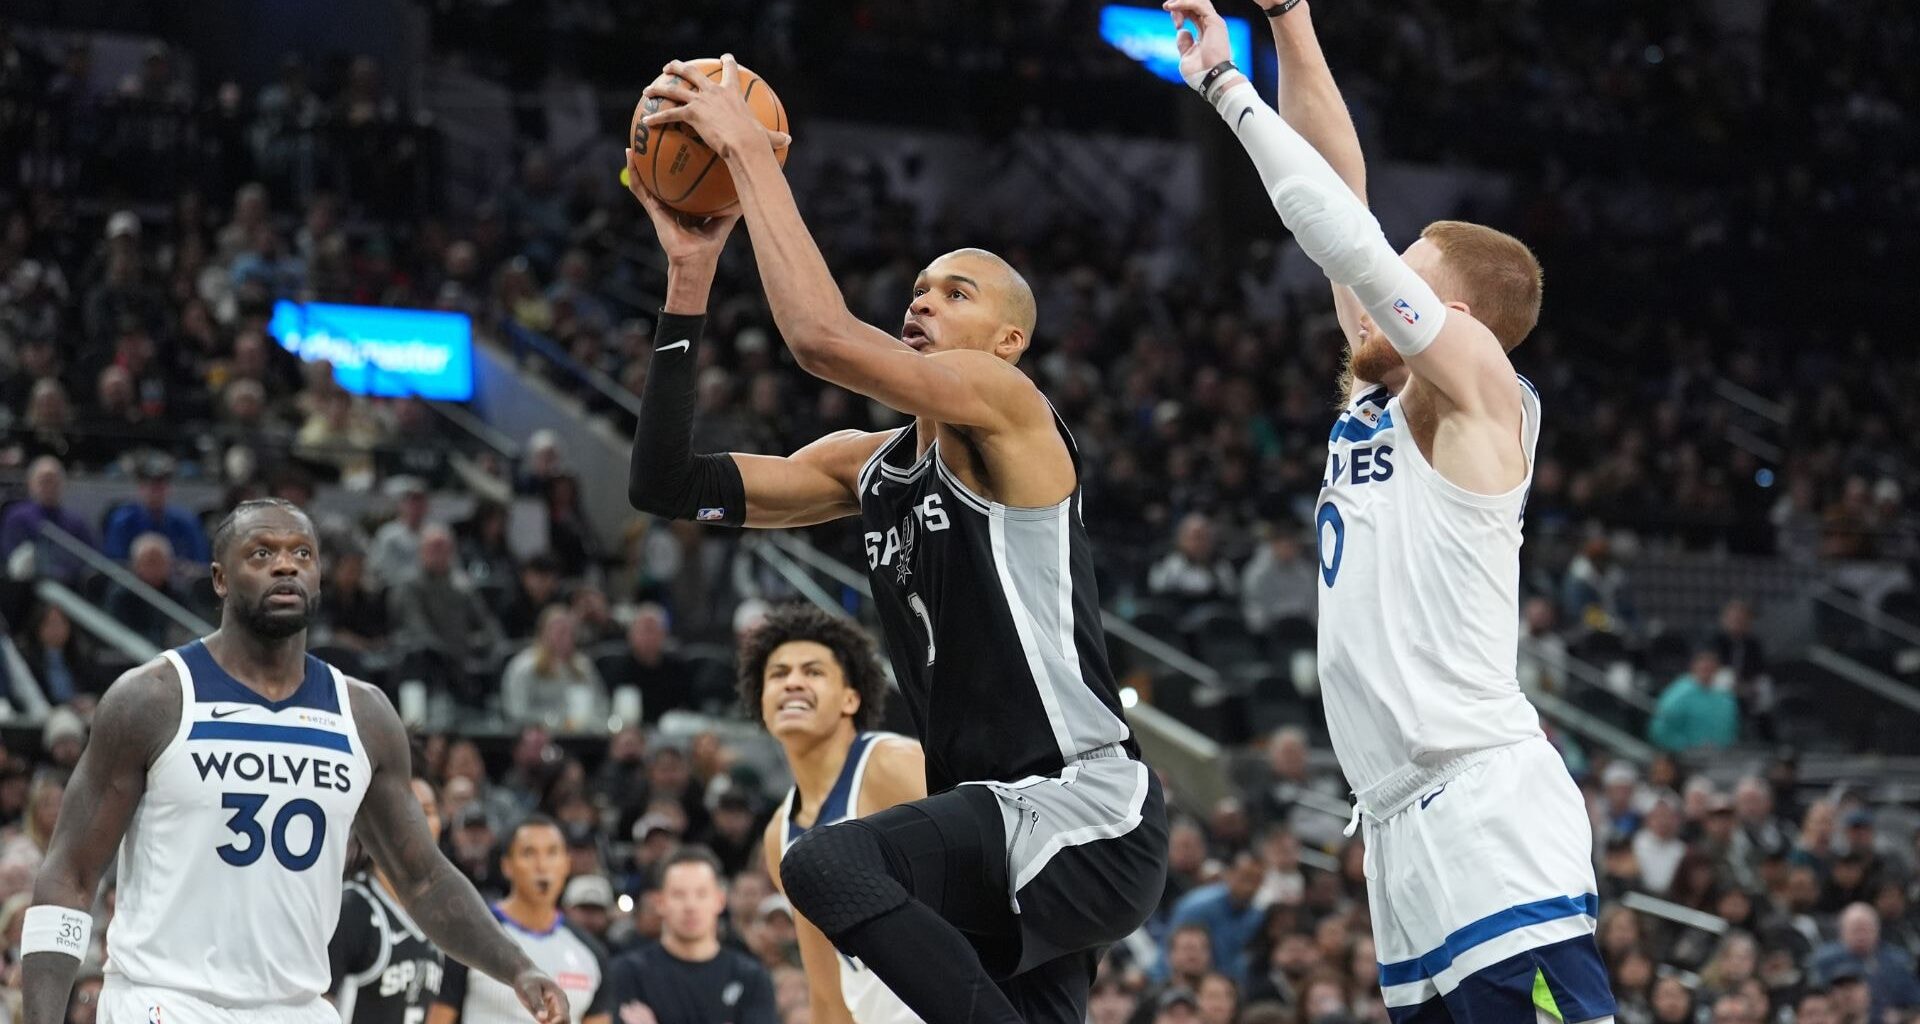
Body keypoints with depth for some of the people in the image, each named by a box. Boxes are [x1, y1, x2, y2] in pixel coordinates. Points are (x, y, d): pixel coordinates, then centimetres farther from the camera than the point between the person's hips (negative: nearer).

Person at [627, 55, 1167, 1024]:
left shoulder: (1009, 409, -7)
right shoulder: (868, 466, 16)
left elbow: (823, 336, -23)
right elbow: (667, 486, 8)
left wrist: (750, 152, -16)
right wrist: (690, 274, 4)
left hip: (1086, 817, -9)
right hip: (1006, 833, 9)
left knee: (828, 863, -30)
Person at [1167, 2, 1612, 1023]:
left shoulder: (1479, 391, -1)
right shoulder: (1378, 400, 19)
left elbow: (1348, 238, -12)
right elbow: (1344, 202, 20)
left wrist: (1226, 85, -3)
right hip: (1405, 828, 9)